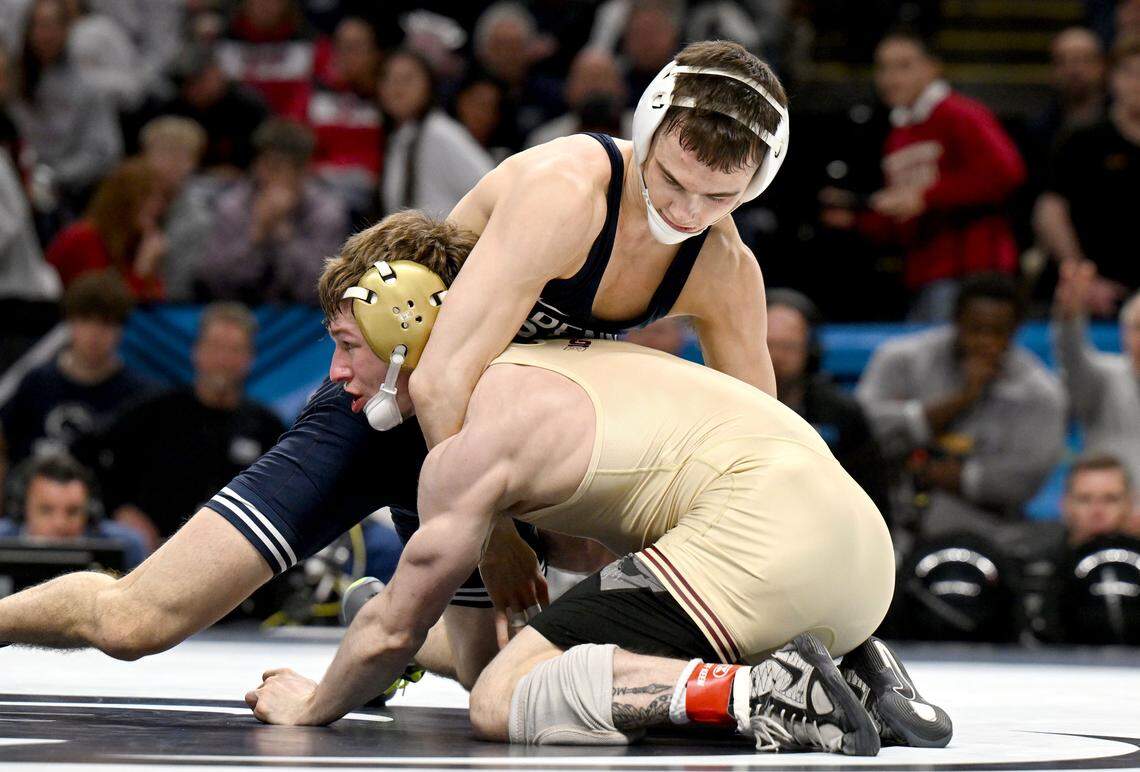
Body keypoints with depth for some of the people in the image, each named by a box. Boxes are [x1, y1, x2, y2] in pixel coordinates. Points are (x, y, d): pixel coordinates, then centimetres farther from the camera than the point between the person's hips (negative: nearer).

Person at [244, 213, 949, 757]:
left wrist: (312, 706, 24)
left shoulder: (472, 441, -1)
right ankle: (849, 677, 10)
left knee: (501, 703, -10)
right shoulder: (535, 374, 27)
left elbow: (393, 629, 5)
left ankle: (754, 691, -26)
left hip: (761, 535, -10)